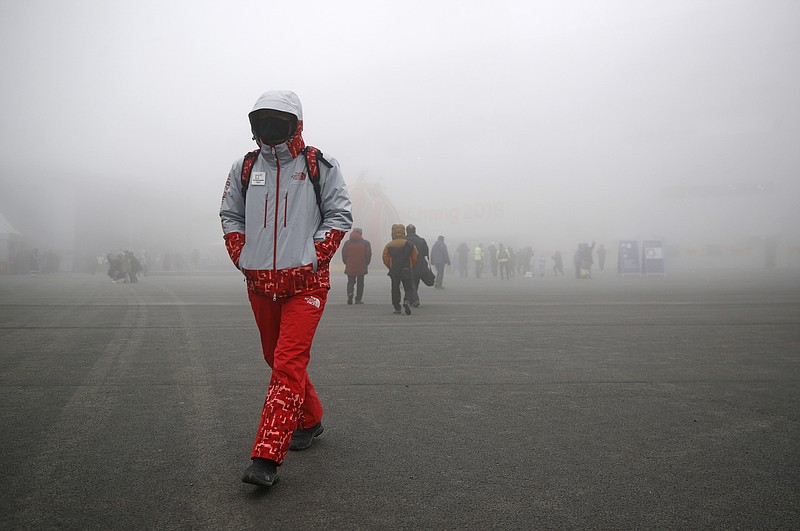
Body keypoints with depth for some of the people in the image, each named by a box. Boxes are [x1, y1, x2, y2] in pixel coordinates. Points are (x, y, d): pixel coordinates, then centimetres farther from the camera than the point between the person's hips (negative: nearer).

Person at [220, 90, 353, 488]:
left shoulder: (319, 166, 0)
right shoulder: (244, 169, 10)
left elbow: (339, 215, -1)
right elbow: (230, 216, 16)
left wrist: (316, 259, -9)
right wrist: (241, 259, 4)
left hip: (305, 284, -5)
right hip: (260, 284, 5)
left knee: (289, 364, -13)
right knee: (277, 360, 16)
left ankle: (267, 458, -12)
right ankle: (310, 420, 37)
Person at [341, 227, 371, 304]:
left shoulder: (347, 243, 1)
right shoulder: (366, 243, -3)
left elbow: (343, 255, 3)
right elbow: (369, 255, -2)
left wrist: (346, 263, 14)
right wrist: (365, 264, 10)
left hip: (350, 268, 1)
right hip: (361, 268, -1)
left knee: (350, 282, 12)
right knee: (360, 283, 9)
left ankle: (350, 294, -13)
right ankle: (358, 299, 9)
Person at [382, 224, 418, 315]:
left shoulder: (389, 246, -2)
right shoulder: (410, 245, -3)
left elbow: (386, 260, 0)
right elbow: (414, 259, 0)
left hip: (394, 272, 1)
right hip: (407, 271, -1)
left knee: (395, 289, 14)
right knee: (409, 289, 6)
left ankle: (397, 308, 14)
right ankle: (407, 301, -22)